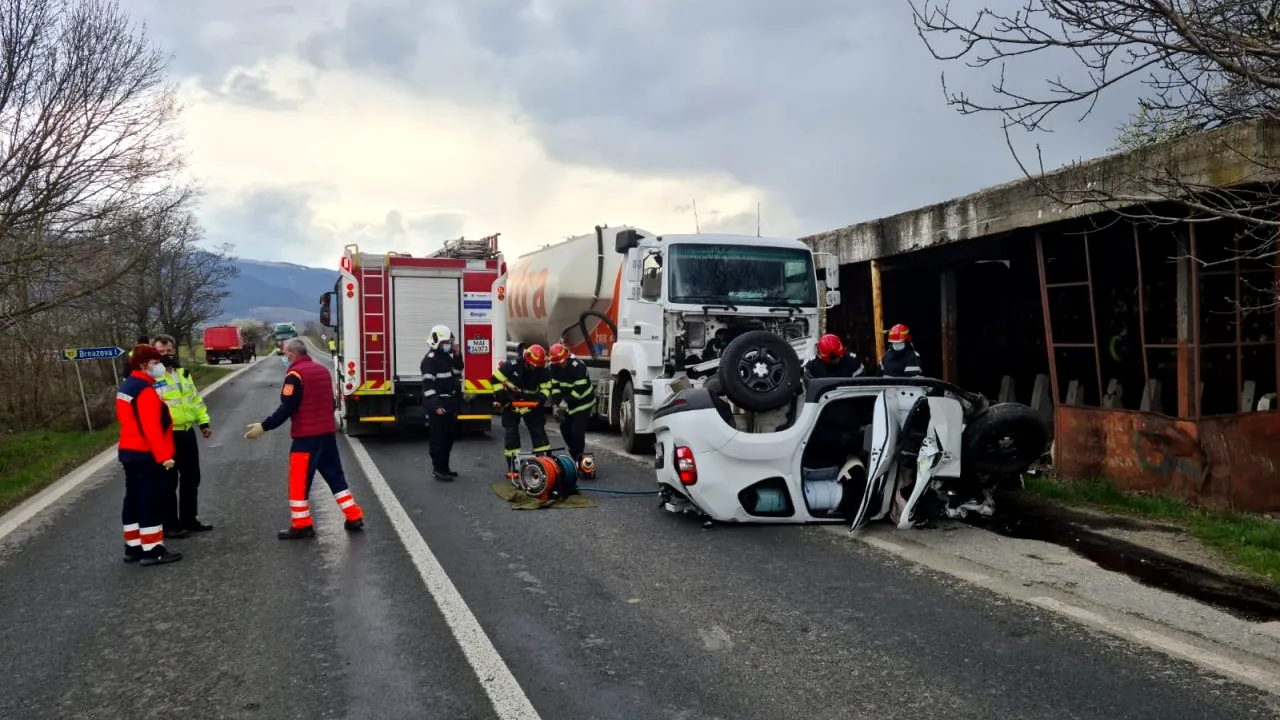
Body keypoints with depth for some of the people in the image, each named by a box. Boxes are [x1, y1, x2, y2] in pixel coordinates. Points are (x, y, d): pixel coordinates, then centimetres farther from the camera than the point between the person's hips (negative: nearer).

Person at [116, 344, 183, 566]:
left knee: (134, 500, 14)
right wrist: (163, 455, -22)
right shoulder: (145, 390, -19)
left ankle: (133, 547, 21)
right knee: (152, 502, -5)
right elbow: (151, 428, -24)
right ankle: (152, 550, -2)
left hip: (129, 451, 10)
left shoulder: (127, 386, 13)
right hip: (146, 455, -10)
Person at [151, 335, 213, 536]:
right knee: (169, 482, 1)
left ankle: (189, 519, 27)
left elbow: (196, 398, 21)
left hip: (187, 433, 7)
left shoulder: (183, 373, 13)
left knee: (191, 479, 15)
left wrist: (204, 422, 16)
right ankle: (170, 524, 11)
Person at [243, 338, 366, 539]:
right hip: (327, 432, 8)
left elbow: (287, 408, -16)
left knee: (299, 479, 2)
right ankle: (354, 518, 13)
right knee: (335, 475, 13)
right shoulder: (322, 370, 12)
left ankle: (301, 525, 6)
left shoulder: (295, 374, -12)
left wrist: (264, 427, -11)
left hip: (306, 435, -8)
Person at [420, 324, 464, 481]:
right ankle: (438, 469, 0)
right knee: (439, 438, -5)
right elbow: (428, 385, -19)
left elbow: (457, 374, 17)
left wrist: (457, 356, 5)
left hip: (450, 404, 9)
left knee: (449, 436, 13)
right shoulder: (430, 359, -13)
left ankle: (444, 467, 22)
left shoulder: (448, 357, 15)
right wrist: (435, 406, -25)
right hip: (437, 405, -9)